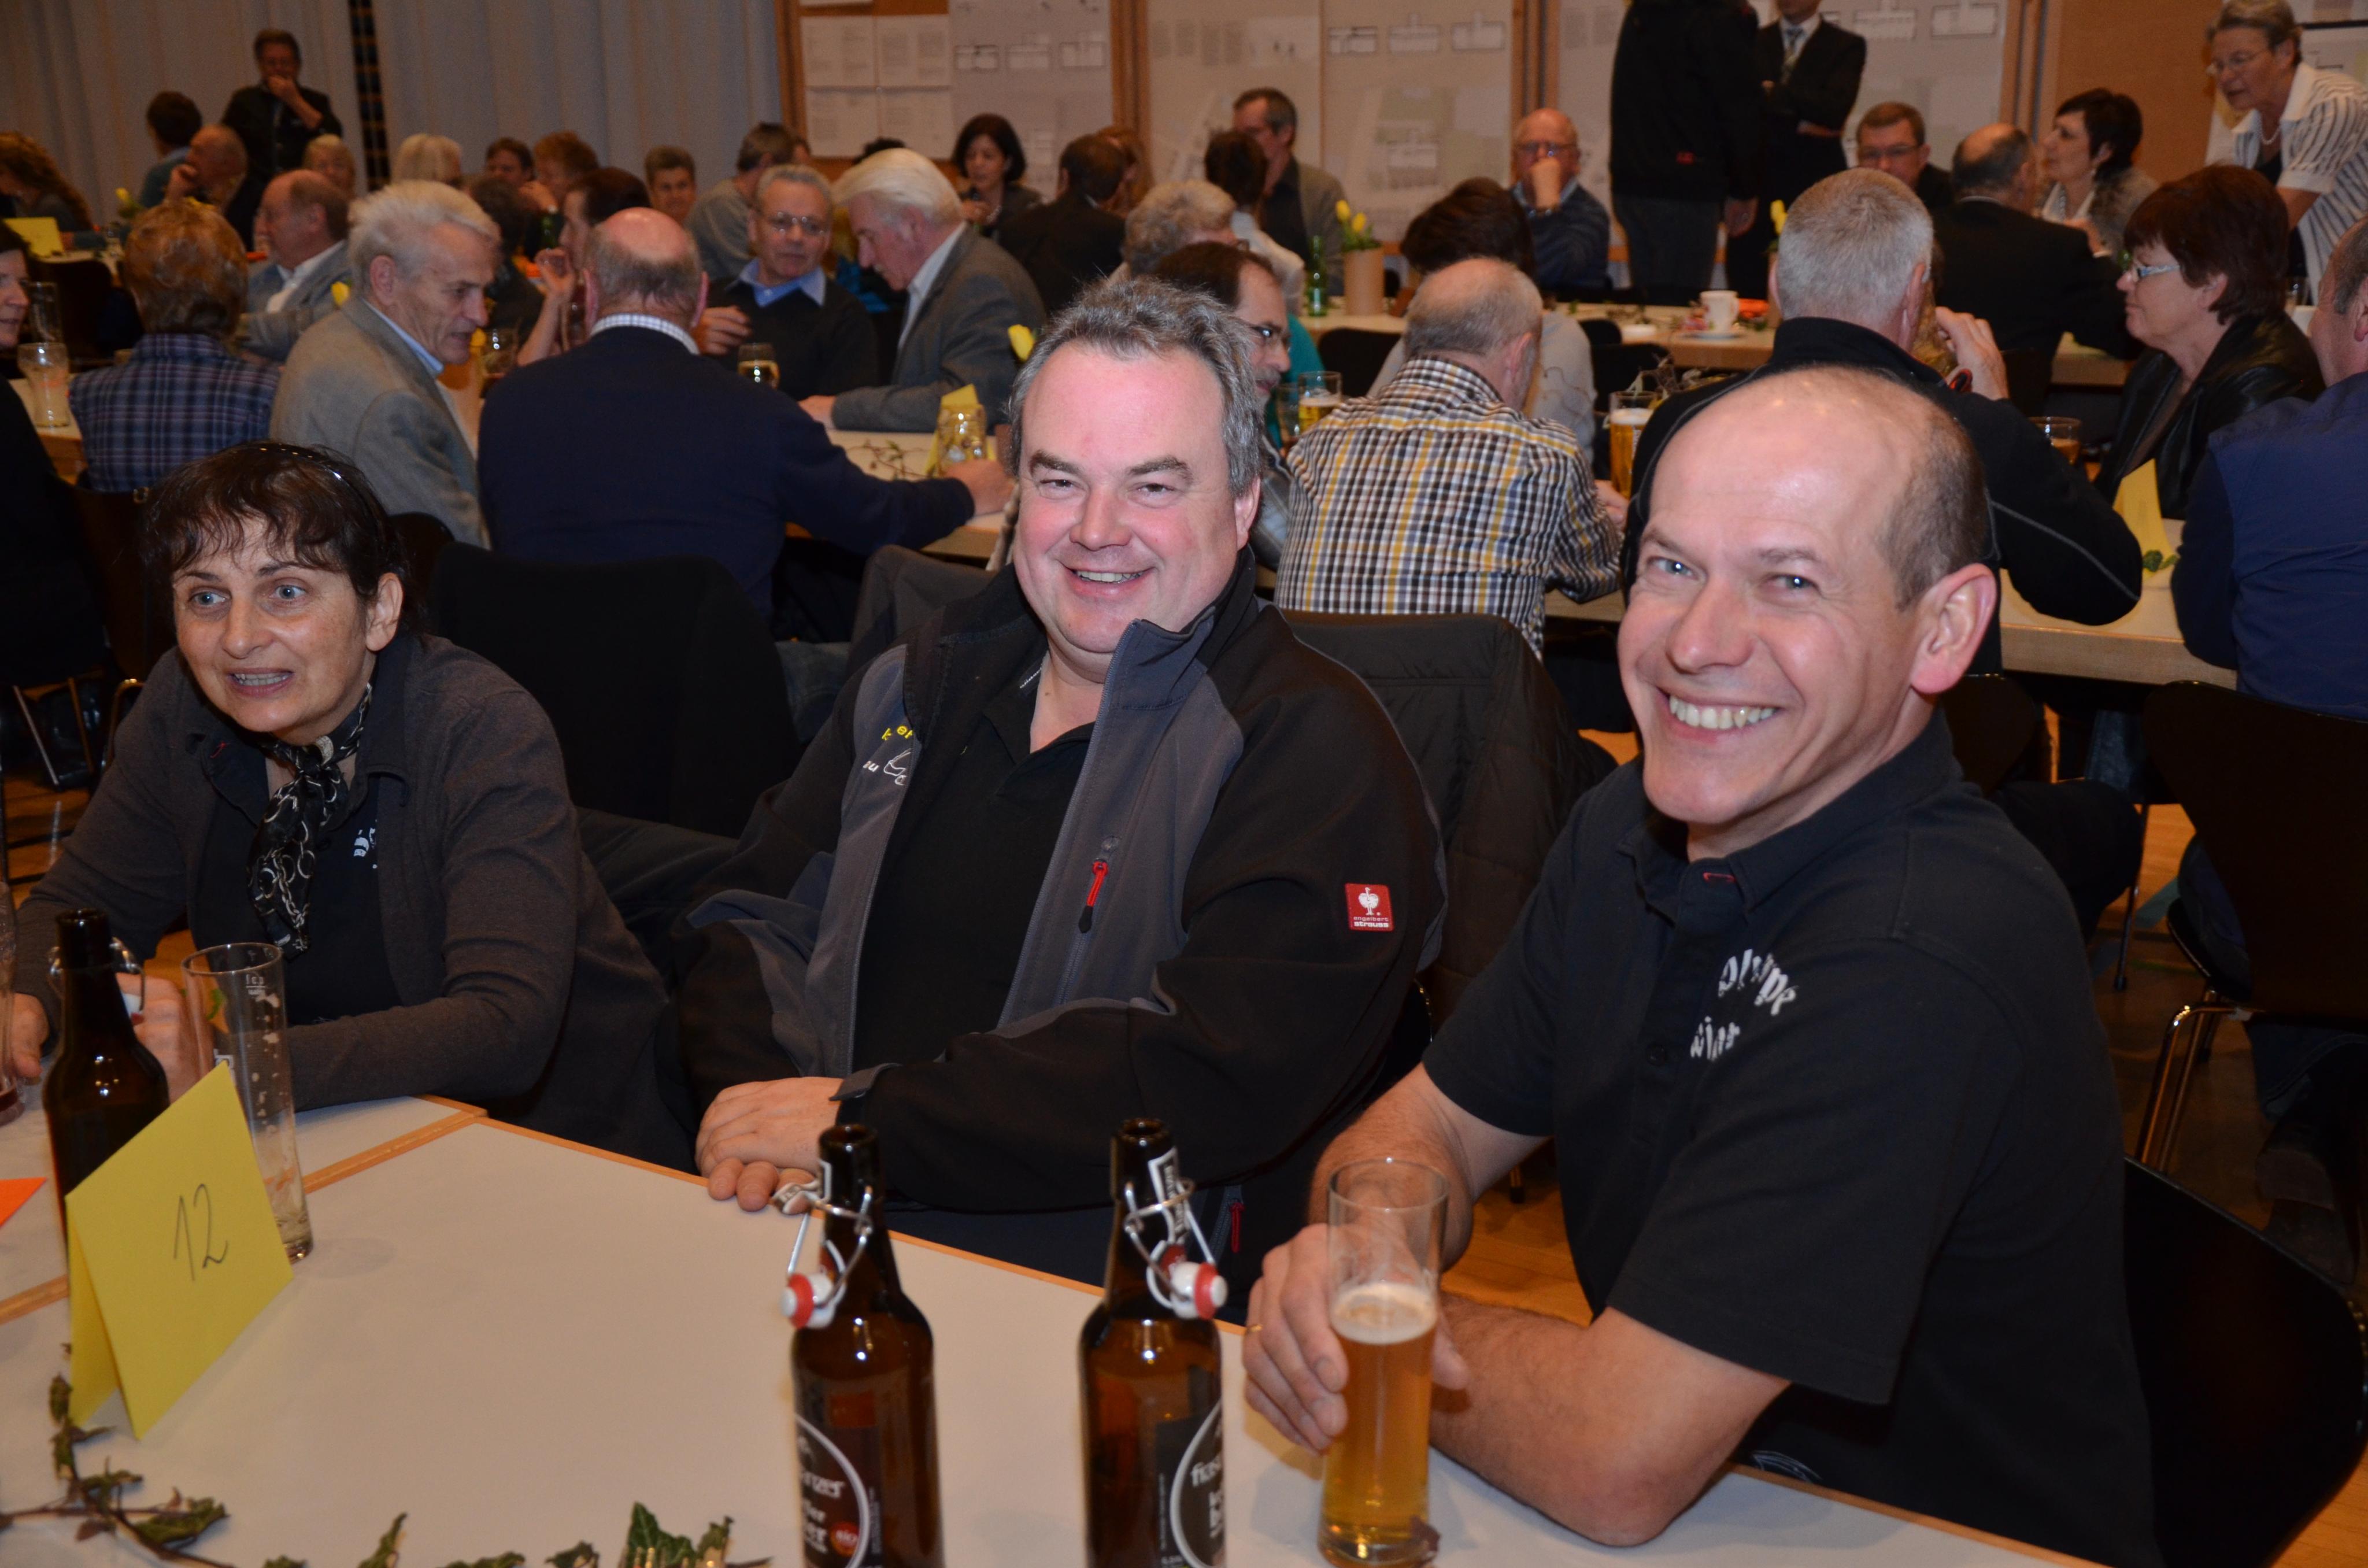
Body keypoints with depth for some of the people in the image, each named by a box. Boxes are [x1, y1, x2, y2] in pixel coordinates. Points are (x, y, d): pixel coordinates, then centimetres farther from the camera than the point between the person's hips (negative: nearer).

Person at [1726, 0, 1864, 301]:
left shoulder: (1847, 46, 5)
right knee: (1744, 283, 0)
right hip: (1757, 174, 2)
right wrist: (1797, 126, -11)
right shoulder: (1751, 42, 11)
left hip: (1814, 177, -2)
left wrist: (1771, 93, -6)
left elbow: (1835, 110, -10)